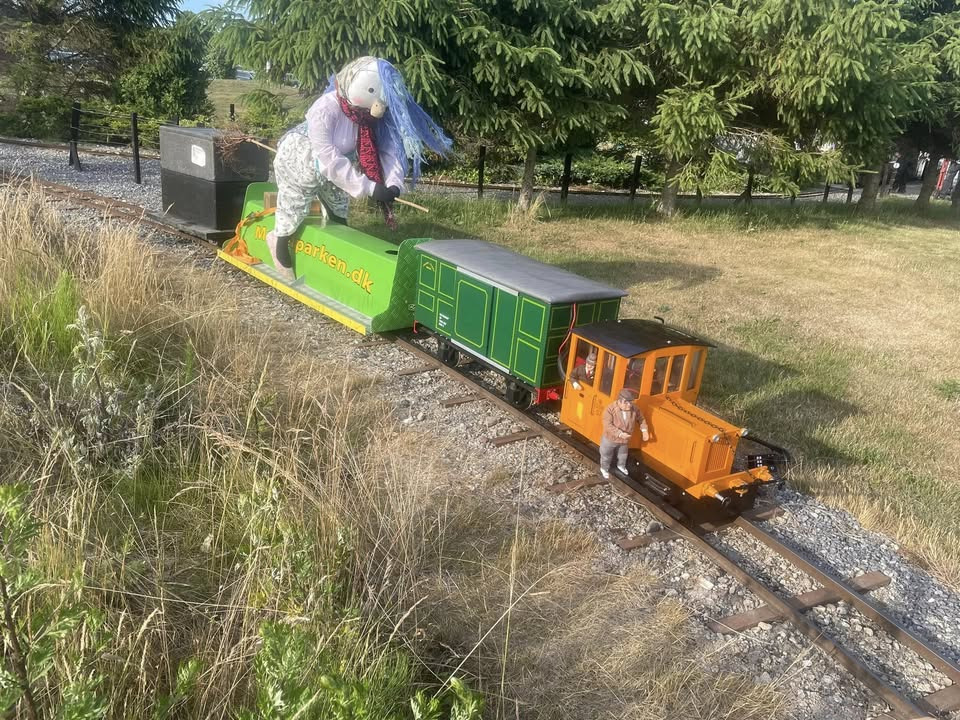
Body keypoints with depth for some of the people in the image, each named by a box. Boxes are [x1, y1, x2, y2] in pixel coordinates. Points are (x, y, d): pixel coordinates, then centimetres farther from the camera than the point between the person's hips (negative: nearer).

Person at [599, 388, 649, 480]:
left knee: (622, 455, 30)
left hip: (624, 439, 4)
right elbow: (607, 425, -35)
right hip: (610, 439, -4)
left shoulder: (634, 409, -18)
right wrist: (619, 433, -42)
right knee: (606, 455, 21)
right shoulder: (610, 409, -32)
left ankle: (621, 466, 60)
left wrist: (644, 430, -10)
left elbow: (641, 418, 1)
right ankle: (604, 469, 49)